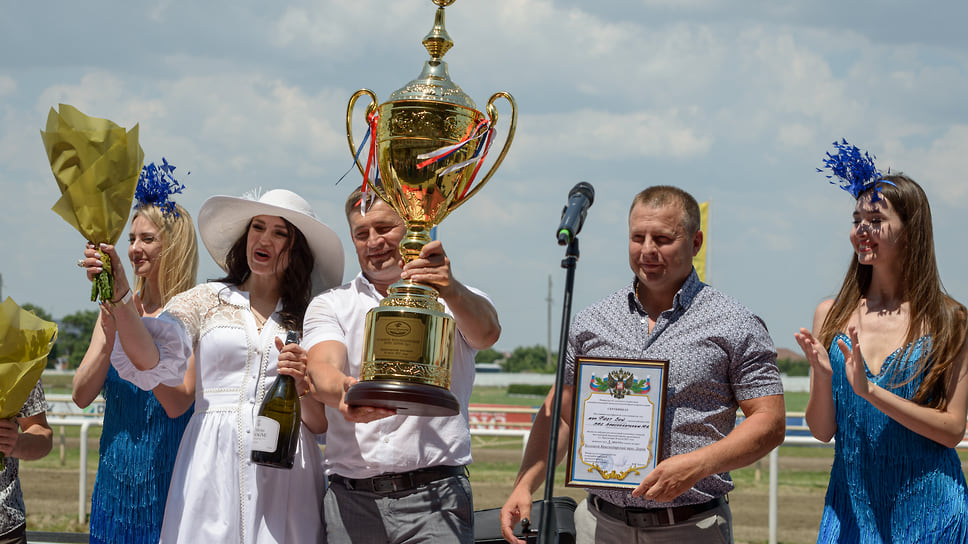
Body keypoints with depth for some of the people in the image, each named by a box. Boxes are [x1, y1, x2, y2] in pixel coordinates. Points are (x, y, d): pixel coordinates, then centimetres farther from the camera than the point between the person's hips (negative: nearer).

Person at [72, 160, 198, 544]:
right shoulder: (117, 309, 7)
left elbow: (177, 404, -20)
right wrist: (110, 332, -13)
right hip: (116, 477, 5)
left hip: (167, 477, -5)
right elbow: (82, 395, 1)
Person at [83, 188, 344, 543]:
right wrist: (119, 297, -20)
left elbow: (321, 424, 8)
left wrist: (303, 383, -11)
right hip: (212, 470, 0)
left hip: (283, 472, 0)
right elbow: (152, 360, -7)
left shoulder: (309, 319, 12)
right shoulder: (206, 300, 12)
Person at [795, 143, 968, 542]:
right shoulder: (831, 315, 4)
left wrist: (870, 391, -17)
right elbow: (821, 430, 5)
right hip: (852, 504, 2)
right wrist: (822, 376, -15)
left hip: (926, 509, -2)